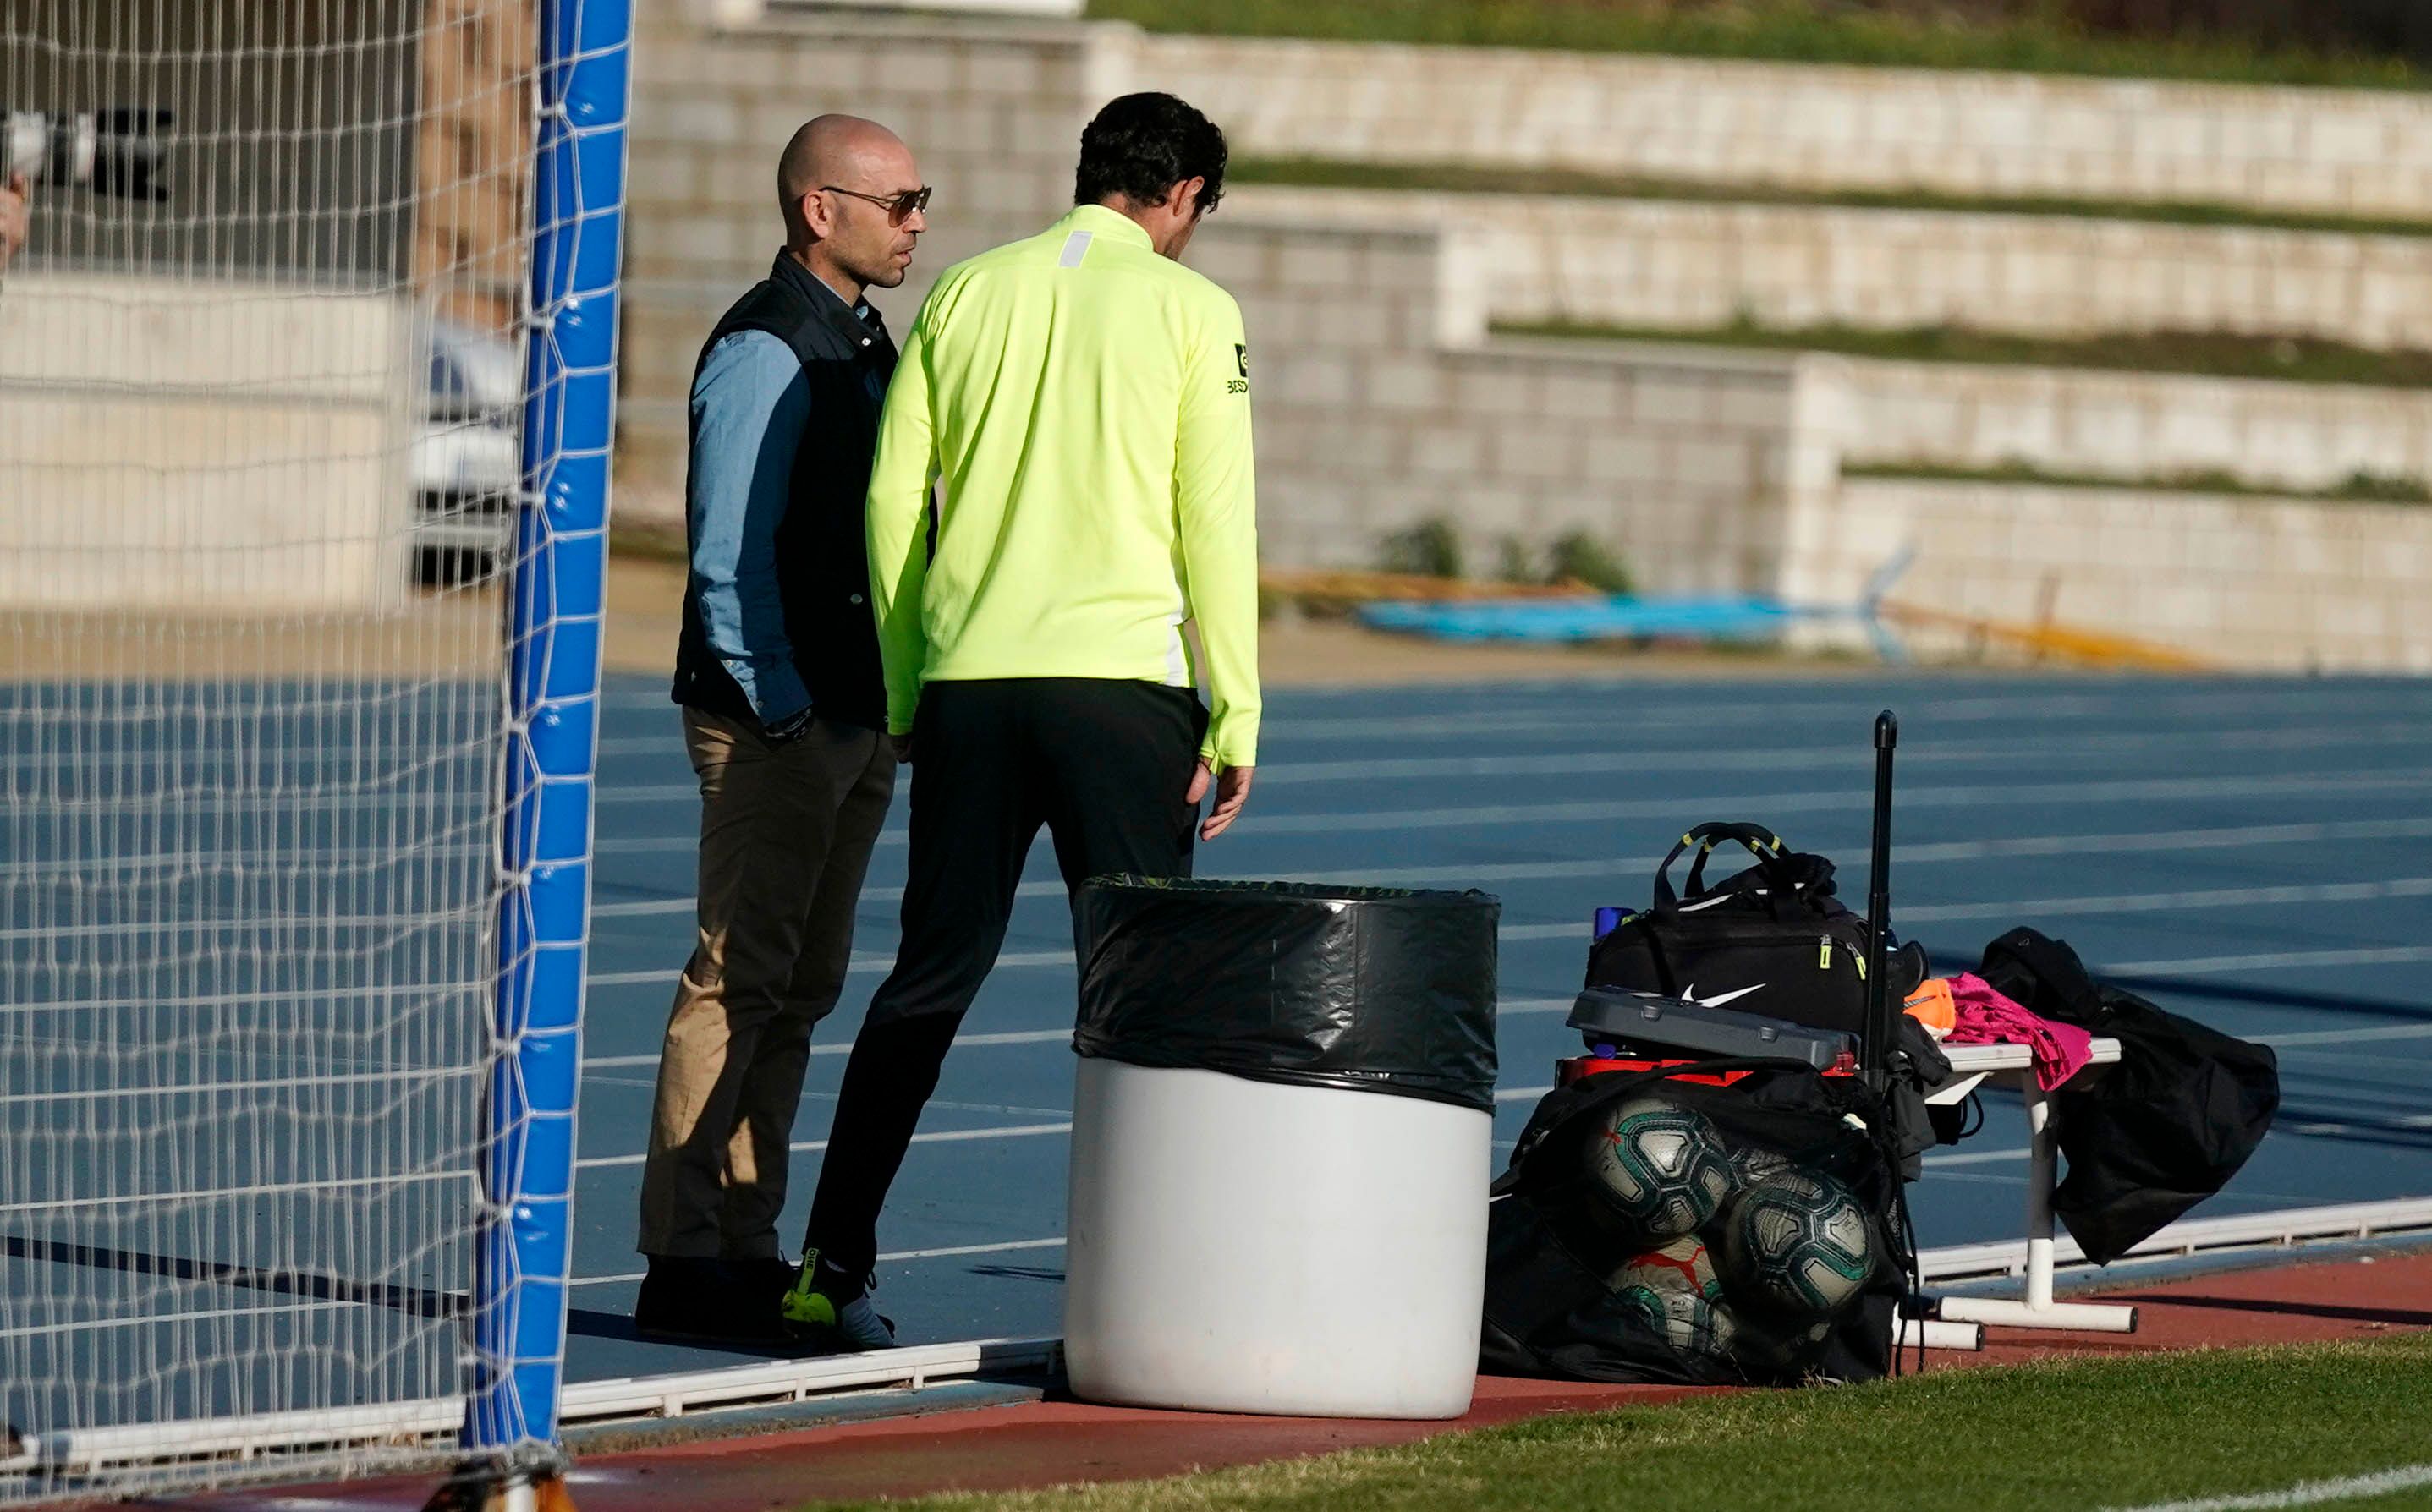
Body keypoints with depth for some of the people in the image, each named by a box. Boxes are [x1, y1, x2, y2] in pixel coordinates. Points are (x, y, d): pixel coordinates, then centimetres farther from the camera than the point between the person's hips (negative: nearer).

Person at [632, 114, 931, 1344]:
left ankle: (744, 1246, 14)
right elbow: (730, 555, -15)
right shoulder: (762, 351, -11)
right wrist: (780, 709, -17)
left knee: (802, 988, 10)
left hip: (856, 720, 9)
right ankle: (682, 1259, -8)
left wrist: (889, 705, 17)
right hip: (776, 721, -9)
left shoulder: (864, 344, 18)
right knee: (739, 982, -9)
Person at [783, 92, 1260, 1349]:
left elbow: (892, 500, 10)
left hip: (969, 680, 4)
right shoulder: (1190, 312, 0)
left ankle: (835, 1266, 7)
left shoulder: (968, 293, 11)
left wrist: (906, 691, 17)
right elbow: (1216, 523, -4)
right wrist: (1234, 722, 0)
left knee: (931, 977, 10)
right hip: (1122, 679, -4)